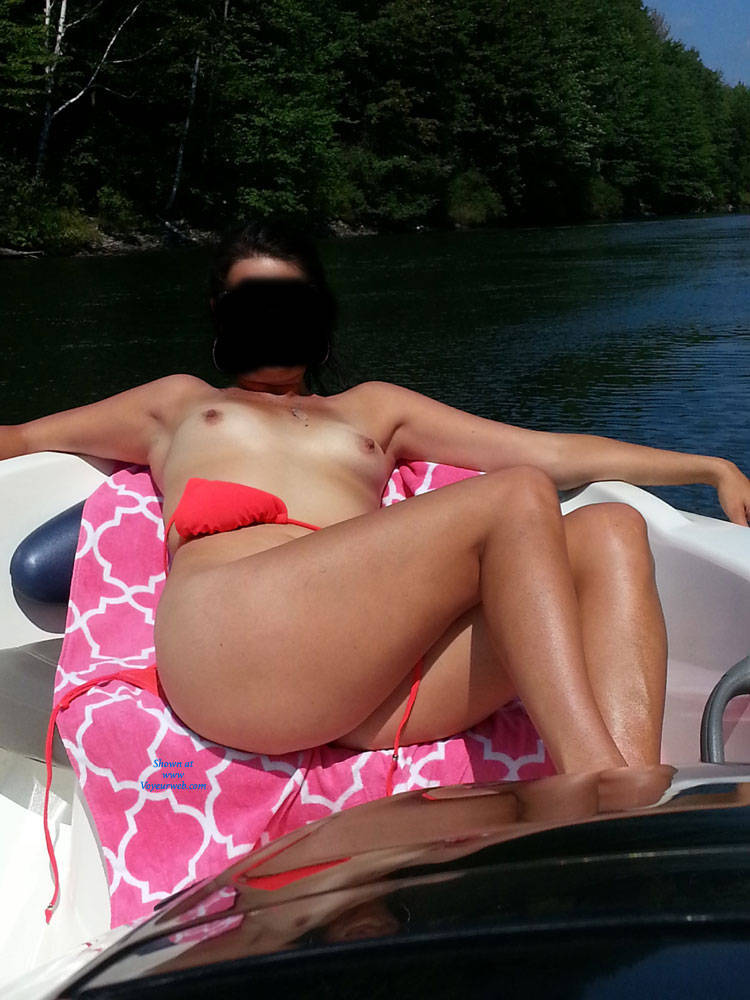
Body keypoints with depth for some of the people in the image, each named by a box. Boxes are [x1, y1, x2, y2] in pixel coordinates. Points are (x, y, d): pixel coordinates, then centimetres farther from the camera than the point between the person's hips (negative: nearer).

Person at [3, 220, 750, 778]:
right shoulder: (181, 404, 35)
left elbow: (554, 453, 31)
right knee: (515, 502, -20)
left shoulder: (373, 410, 36)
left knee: (611, 534, -16)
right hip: (227, 637, -4)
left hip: (384, 678, 4)